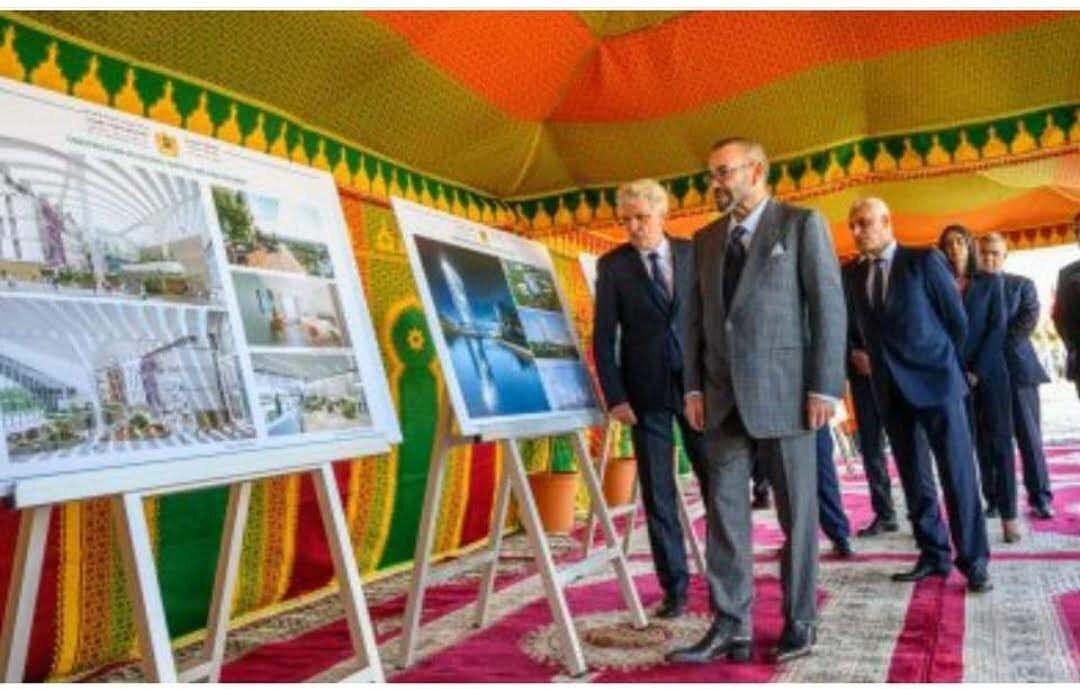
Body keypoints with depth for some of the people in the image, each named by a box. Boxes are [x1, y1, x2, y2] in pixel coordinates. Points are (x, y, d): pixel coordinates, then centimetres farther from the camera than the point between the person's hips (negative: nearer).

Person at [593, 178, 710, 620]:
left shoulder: (694, 253, 4)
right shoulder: (612, 265, 0)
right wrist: (615, 396, -8)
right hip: (646, 391, -1)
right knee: (658, 493, 4)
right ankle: (675, 587, 15)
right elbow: (603, 336, -1)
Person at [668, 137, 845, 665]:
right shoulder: (706, 239, 15)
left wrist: (824, 387, -12)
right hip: (724, 395, 5)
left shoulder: (803, 224, 0)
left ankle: (799, 623, 20)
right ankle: (730, 626, 12)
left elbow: (829, 307, -6)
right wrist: (694, 387, 5)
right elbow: (695, 318, 13)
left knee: (796, 512, 6)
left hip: (783, 390, -4)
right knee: (724, 511, 4)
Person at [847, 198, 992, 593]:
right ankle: (934, 555, 18)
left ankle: (974, 561, 5)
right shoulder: (857, 275, 9)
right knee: (914, 478, 8)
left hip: (935, 379, -5)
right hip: (891, 389, 5)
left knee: (957, 473, -3)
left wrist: (943, 363, 8)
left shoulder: (925, 260, -3)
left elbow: (957, 318, 1)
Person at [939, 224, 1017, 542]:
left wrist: (978, 369, -11)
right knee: (975, 442, 2)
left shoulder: (991, 281, 7)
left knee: (998, 439, -2)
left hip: (990, 371, -1)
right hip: (955, 374, 1)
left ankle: (1008, 514, 1)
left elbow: (998, 326, -1)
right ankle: (991, 501, 8)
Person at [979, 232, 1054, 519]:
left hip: (1016, 368, 0)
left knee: (1029, 437, 1)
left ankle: (1040, 496, 8)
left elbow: (1029, 320, -4)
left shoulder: (1022, 284, 10)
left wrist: (998, 347, -14)